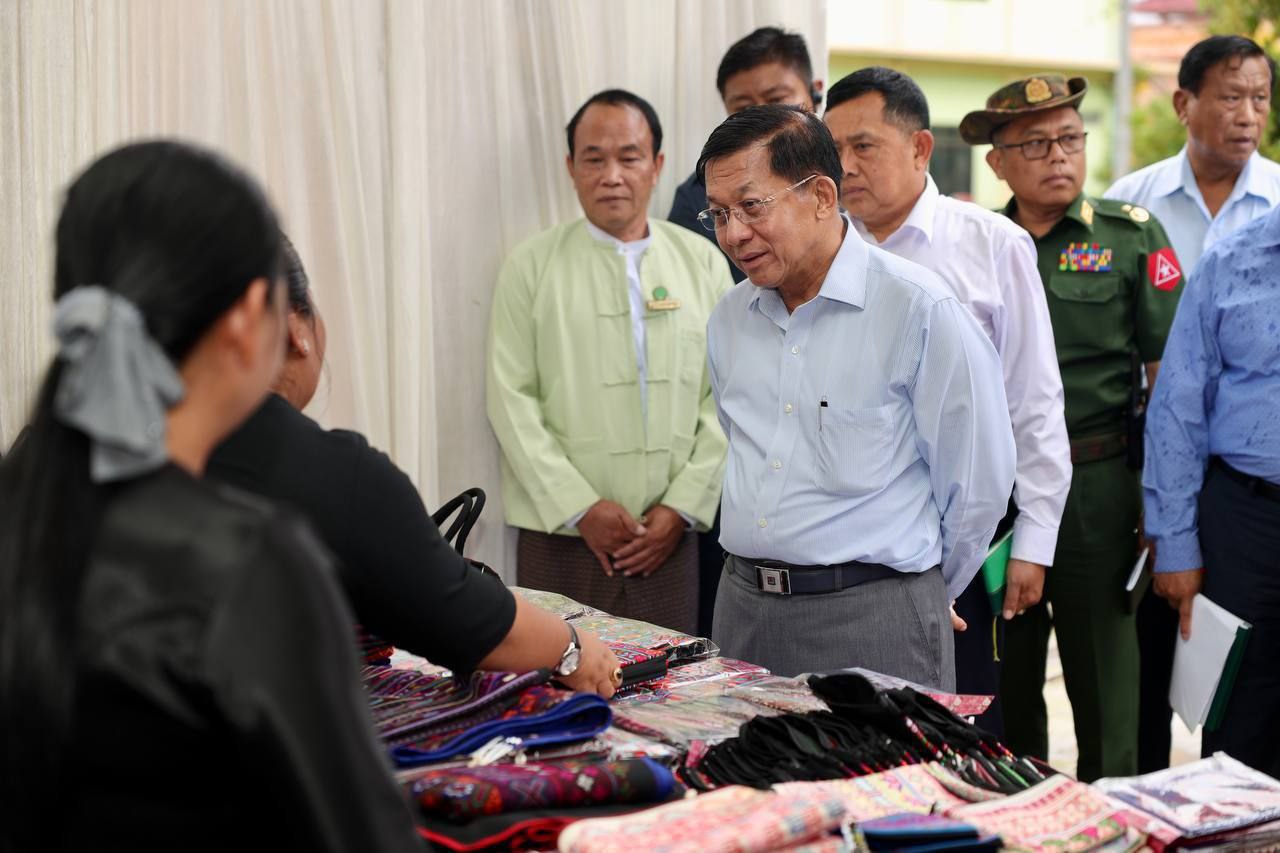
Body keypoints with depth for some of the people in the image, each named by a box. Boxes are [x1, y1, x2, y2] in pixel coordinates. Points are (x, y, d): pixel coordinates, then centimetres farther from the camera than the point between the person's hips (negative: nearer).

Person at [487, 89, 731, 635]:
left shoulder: (702, 262, 9)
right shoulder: (531, 266, 4)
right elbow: (510, 399, -2)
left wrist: (682, 507, -4)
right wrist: (582, 507, -9)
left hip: (672, 537, 2)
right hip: (561, 535, -1)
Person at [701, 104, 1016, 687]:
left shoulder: (919, 309, -11)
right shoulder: (729, 318, 9)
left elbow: (978, 481, -6)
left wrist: (919, 595, 5)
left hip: (875, 617, -5)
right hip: (744, 604, 6)